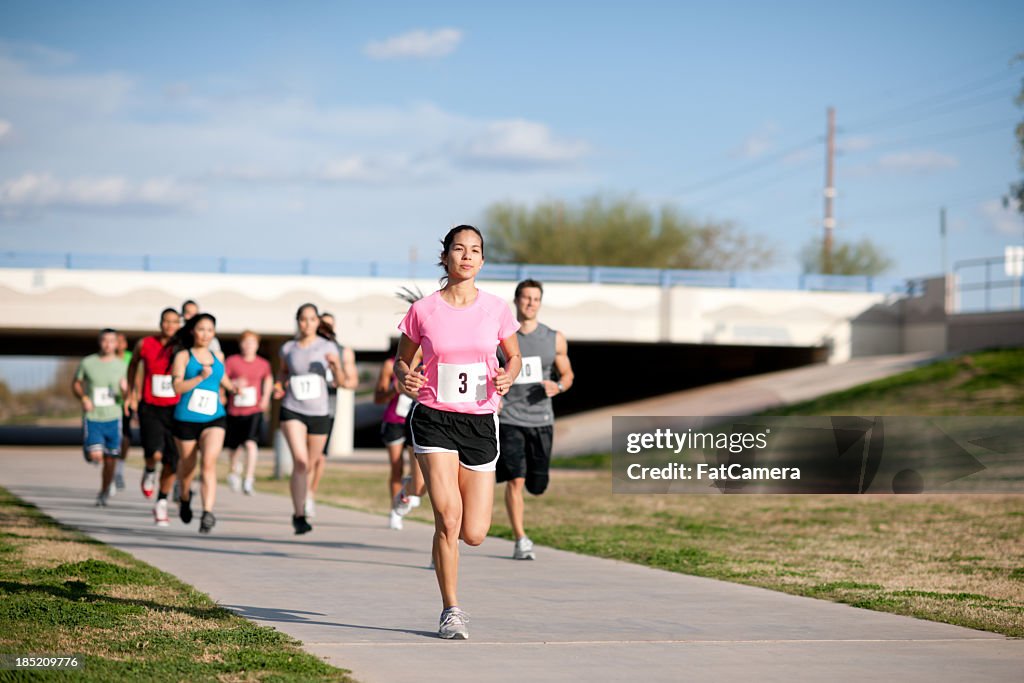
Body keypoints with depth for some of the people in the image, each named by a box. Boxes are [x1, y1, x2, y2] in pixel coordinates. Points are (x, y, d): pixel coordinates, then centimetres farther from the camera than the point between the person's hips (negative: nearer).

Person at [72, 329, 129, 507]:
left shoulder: (120, 365, 2)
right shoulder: (87, 363, -1)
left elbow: (126, 395, 5)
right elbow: (76, 384, 11)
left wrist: (124, 390, -19)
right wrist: (83, 397, -8)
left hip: (113, 418, 1)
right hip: (92, 418, -1)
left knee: (110, 461, 4)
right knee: (96, 456, -17)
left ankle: (103, 493, 23)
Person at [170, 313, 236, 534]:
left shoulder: (217, 358, 13)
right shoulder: (183, 356, 0)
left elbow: (225, 382, 30)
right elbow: (177, 387, -11)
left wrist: (235, 388, 10)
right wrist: (200, 377, -22)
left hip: (214, 418, 2)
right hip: (186, 418, -2)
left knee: (209, 462, -18)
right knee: (187, 464, 13)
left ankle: (208, 512, -25)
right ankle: (185, 498, 44)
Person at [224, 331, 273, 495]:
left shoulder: (263, 364, 3)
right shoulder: (232, 361, -5)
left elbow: (268, 379, 23)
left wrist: (266, 398, 11)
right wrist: (234, 383, -24)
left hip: (254, 411, 0)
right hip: (234, 411, 0)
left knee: (250, 443, -20)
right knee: (233, 447, 13)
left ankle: (248, 481, -23)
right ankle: (234, 470, 46)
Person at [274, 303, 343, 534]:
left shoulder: (327, 347, 1)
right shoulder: (288, 348, 6)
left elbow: (340, 379, 0)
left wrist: (336, 366, -21)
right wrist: (279, 386, 4)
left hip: (319, 413, 1)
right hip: (292, 411, -1)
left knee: (311, 463, 9)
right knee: (300, 460, -19)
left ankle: (300, 509, 32)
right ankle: (299, 515, -16)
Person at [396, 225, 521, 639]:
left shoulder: (496, 309, 1)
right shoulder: (423, 311, -3)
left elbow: (514, 357, 15)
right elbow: (402, 359, 10)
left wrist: (507, 378, -7)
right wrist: (405, 377, -12)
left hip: (480, 423, 2)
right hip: (434, 419, -2)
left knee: (474, 534, -2)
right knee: (448, 519, -15)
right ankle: (451, 610, 1)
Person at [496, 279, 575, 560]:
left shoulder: (555, 339, 5)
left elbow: (567, 374, 14)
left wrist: (558, 386, -9)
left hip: (541, 420, 3)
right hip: (509, 419, -3)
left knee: (537, 484, 6)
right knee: (515, 480, -14)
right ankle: (521, 540, -6)